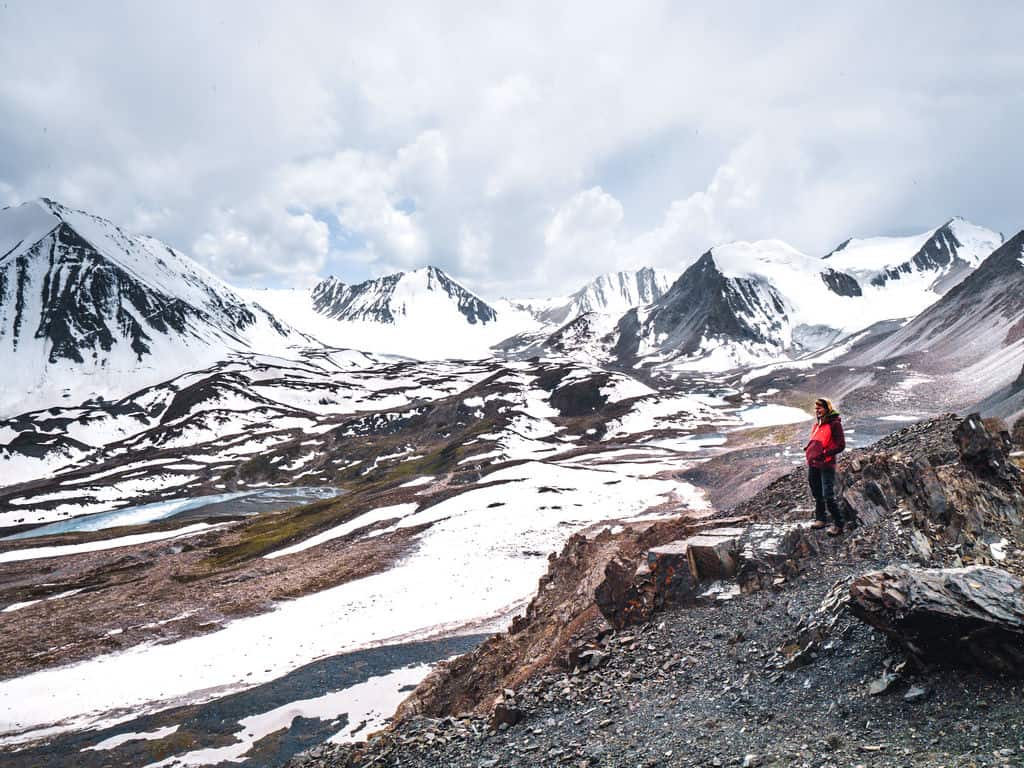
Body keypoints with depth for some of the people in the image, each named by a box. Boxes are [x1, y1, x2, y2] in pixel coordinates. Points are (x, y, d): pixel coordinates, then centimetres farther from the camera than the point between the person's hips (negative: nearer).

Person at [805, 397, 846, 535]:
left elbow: (841, 446, -12)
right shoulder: (817, 423, 14)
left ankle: (838, 525, 3)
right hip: (812, 464, 8)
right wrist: (808, 448, 9)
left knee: (828, 496, -8)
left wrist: (824, 453, -17)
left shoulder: (834, 423, -10)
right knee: (817, 494, 17)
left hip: (826, 465, -8)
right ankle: (820, 519, 31)